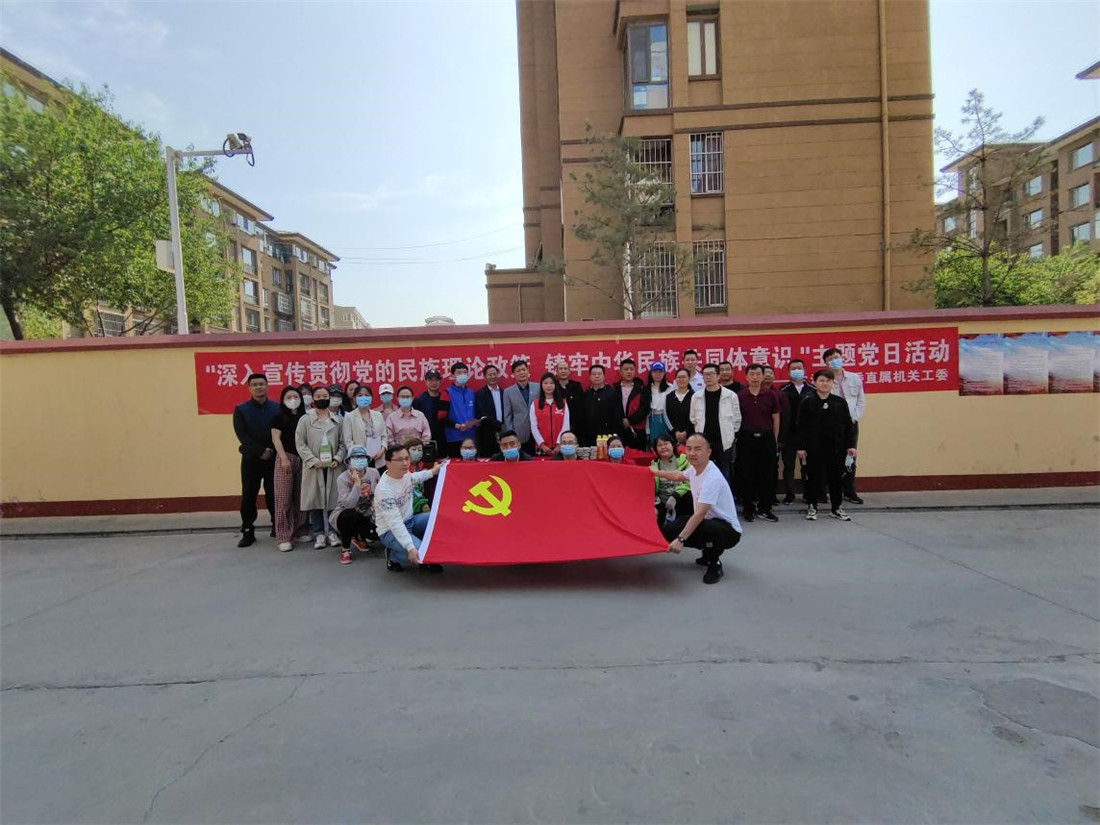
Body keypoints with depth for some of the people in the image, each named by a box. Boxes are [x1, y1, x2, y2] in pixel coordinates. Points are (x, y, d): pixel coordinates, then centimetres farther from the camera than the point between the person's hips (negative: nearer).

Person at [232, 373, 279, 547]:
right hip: (251, 459, 0)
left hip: (273, 458, 0)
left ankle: (277, 528, 15)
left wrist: (271, 451, -10)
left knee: (274, 495, 3)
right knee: (248, 497, 2)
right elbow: (242, 435, -4)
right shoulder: (241, 409, 4)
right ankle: (248, 533, 9)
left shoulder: (277, 408, 4)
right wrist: (261, 451, -13)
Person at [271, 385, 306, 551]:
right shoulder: (279, 416, 3)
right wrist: (284, 458, -14)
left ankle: (298, 531, 15)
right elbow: (276, 439, -5)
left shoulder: (304, 417, 14)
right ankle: (284, 537, -4)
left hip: (302, 459, 4)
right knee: (284, 497, -5)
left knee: (300, 497, 5)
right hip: (286, 458, -4)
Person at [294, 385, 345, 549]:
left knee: (334, 498, 1)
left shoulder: (337, 420, 9)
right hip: (314, 466, -1)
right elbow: (300, 443, 0)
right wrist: (313, 460, -11)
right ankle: (319, 533, 10)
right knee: (315, 499, 1)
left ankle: (332, 531, 13)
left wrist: (338, 459, -8)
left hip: (332, 466, 1)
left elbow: (342, 443, 8)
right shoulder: (305, 420, 5)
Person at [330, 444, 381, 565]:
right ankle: (345, 549, -13)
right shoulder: (343, 478, -20)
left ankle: (359, 537, 19)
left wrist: (376, 513, -6)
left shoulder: (374, 473, -7)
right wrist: (357, 484, -34)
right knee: (351, 515, -38)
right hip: (346, 514, -4)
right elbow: (348, 504, -31)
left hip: (366, 515, 4)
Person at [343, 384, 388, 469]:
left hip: (378, 460, 3)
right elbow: (348, 440, -3)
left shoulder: (378, 415, 14)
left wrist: (382, 449, -5)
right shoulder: (349, 417, 3)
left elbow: (384, 436, 13)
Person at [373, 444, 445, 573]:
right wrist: (410, 548, -44)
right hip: (390, 531, -8)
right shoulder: (384, 489, -30)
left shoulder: (405, 473, -7)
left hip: (410, 521, 8)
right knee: (419, 552, -30)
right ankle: (393, 557, 3)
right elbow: (395, 523, -36)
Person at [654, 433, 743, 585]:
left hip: (728, 530, -9)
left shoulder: (712, 478, -29)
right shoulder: (695, 469, -1)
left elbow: (700, 514, -34)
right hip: (707, 521, 9)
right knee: (666, 530, -1)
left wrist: (681, 539, -38)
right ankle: (709, 553, 16)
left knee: (708, 528, -42)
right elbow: (679, 475, 25)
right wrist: (655, 472, 36)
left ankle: (715, 565, -9)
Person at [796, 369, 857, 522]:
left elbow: (848, 425, 5)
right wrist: (801, 447, -6)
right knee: (814, 477, 6)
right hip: (814, 447, -2)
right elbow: (801, 426, -2)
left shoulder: (840, 403, 3)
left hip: (836, 447, 2)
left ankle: (837, 507, 22)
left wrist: (851, 445, 1)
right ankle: (812, 507, 18)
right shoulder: (807, 403, -2)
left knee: (836, 477, 8)